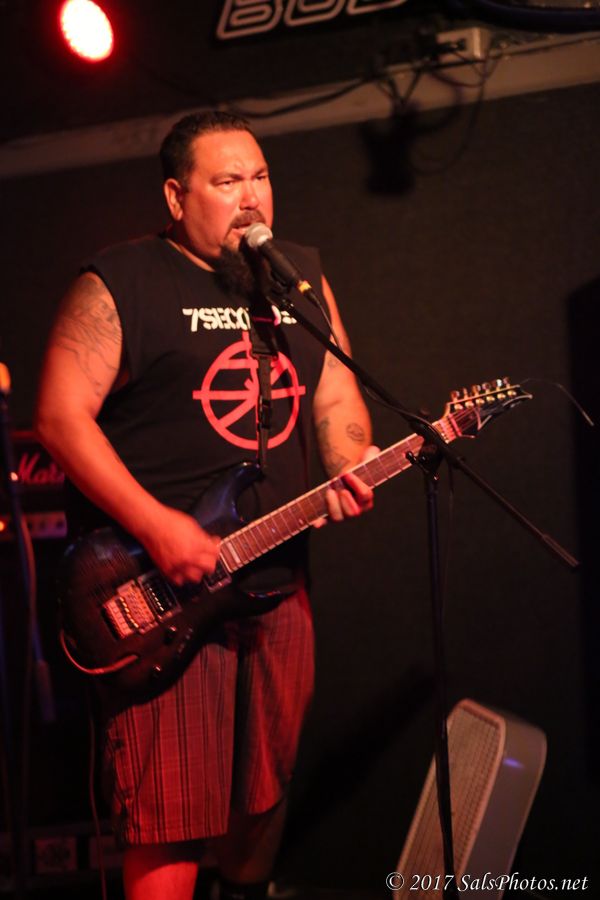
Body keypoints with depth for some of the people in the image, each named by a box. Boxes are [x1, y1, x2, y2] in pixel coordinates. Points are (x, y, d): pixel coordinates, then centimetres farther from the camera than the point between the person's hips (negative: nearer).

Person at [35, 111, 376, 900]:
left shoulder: (302, 278, 13)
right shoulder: (118, 286, -7)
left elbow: (336, 396, 16)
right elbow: (61, 418, -12)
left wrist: (351, 470, -6)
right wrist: (155, 527, -20)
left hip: (277, 578, 6)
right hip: (161, 594, -6)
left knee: (266, 784, 15)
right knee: (172, 812, -7)